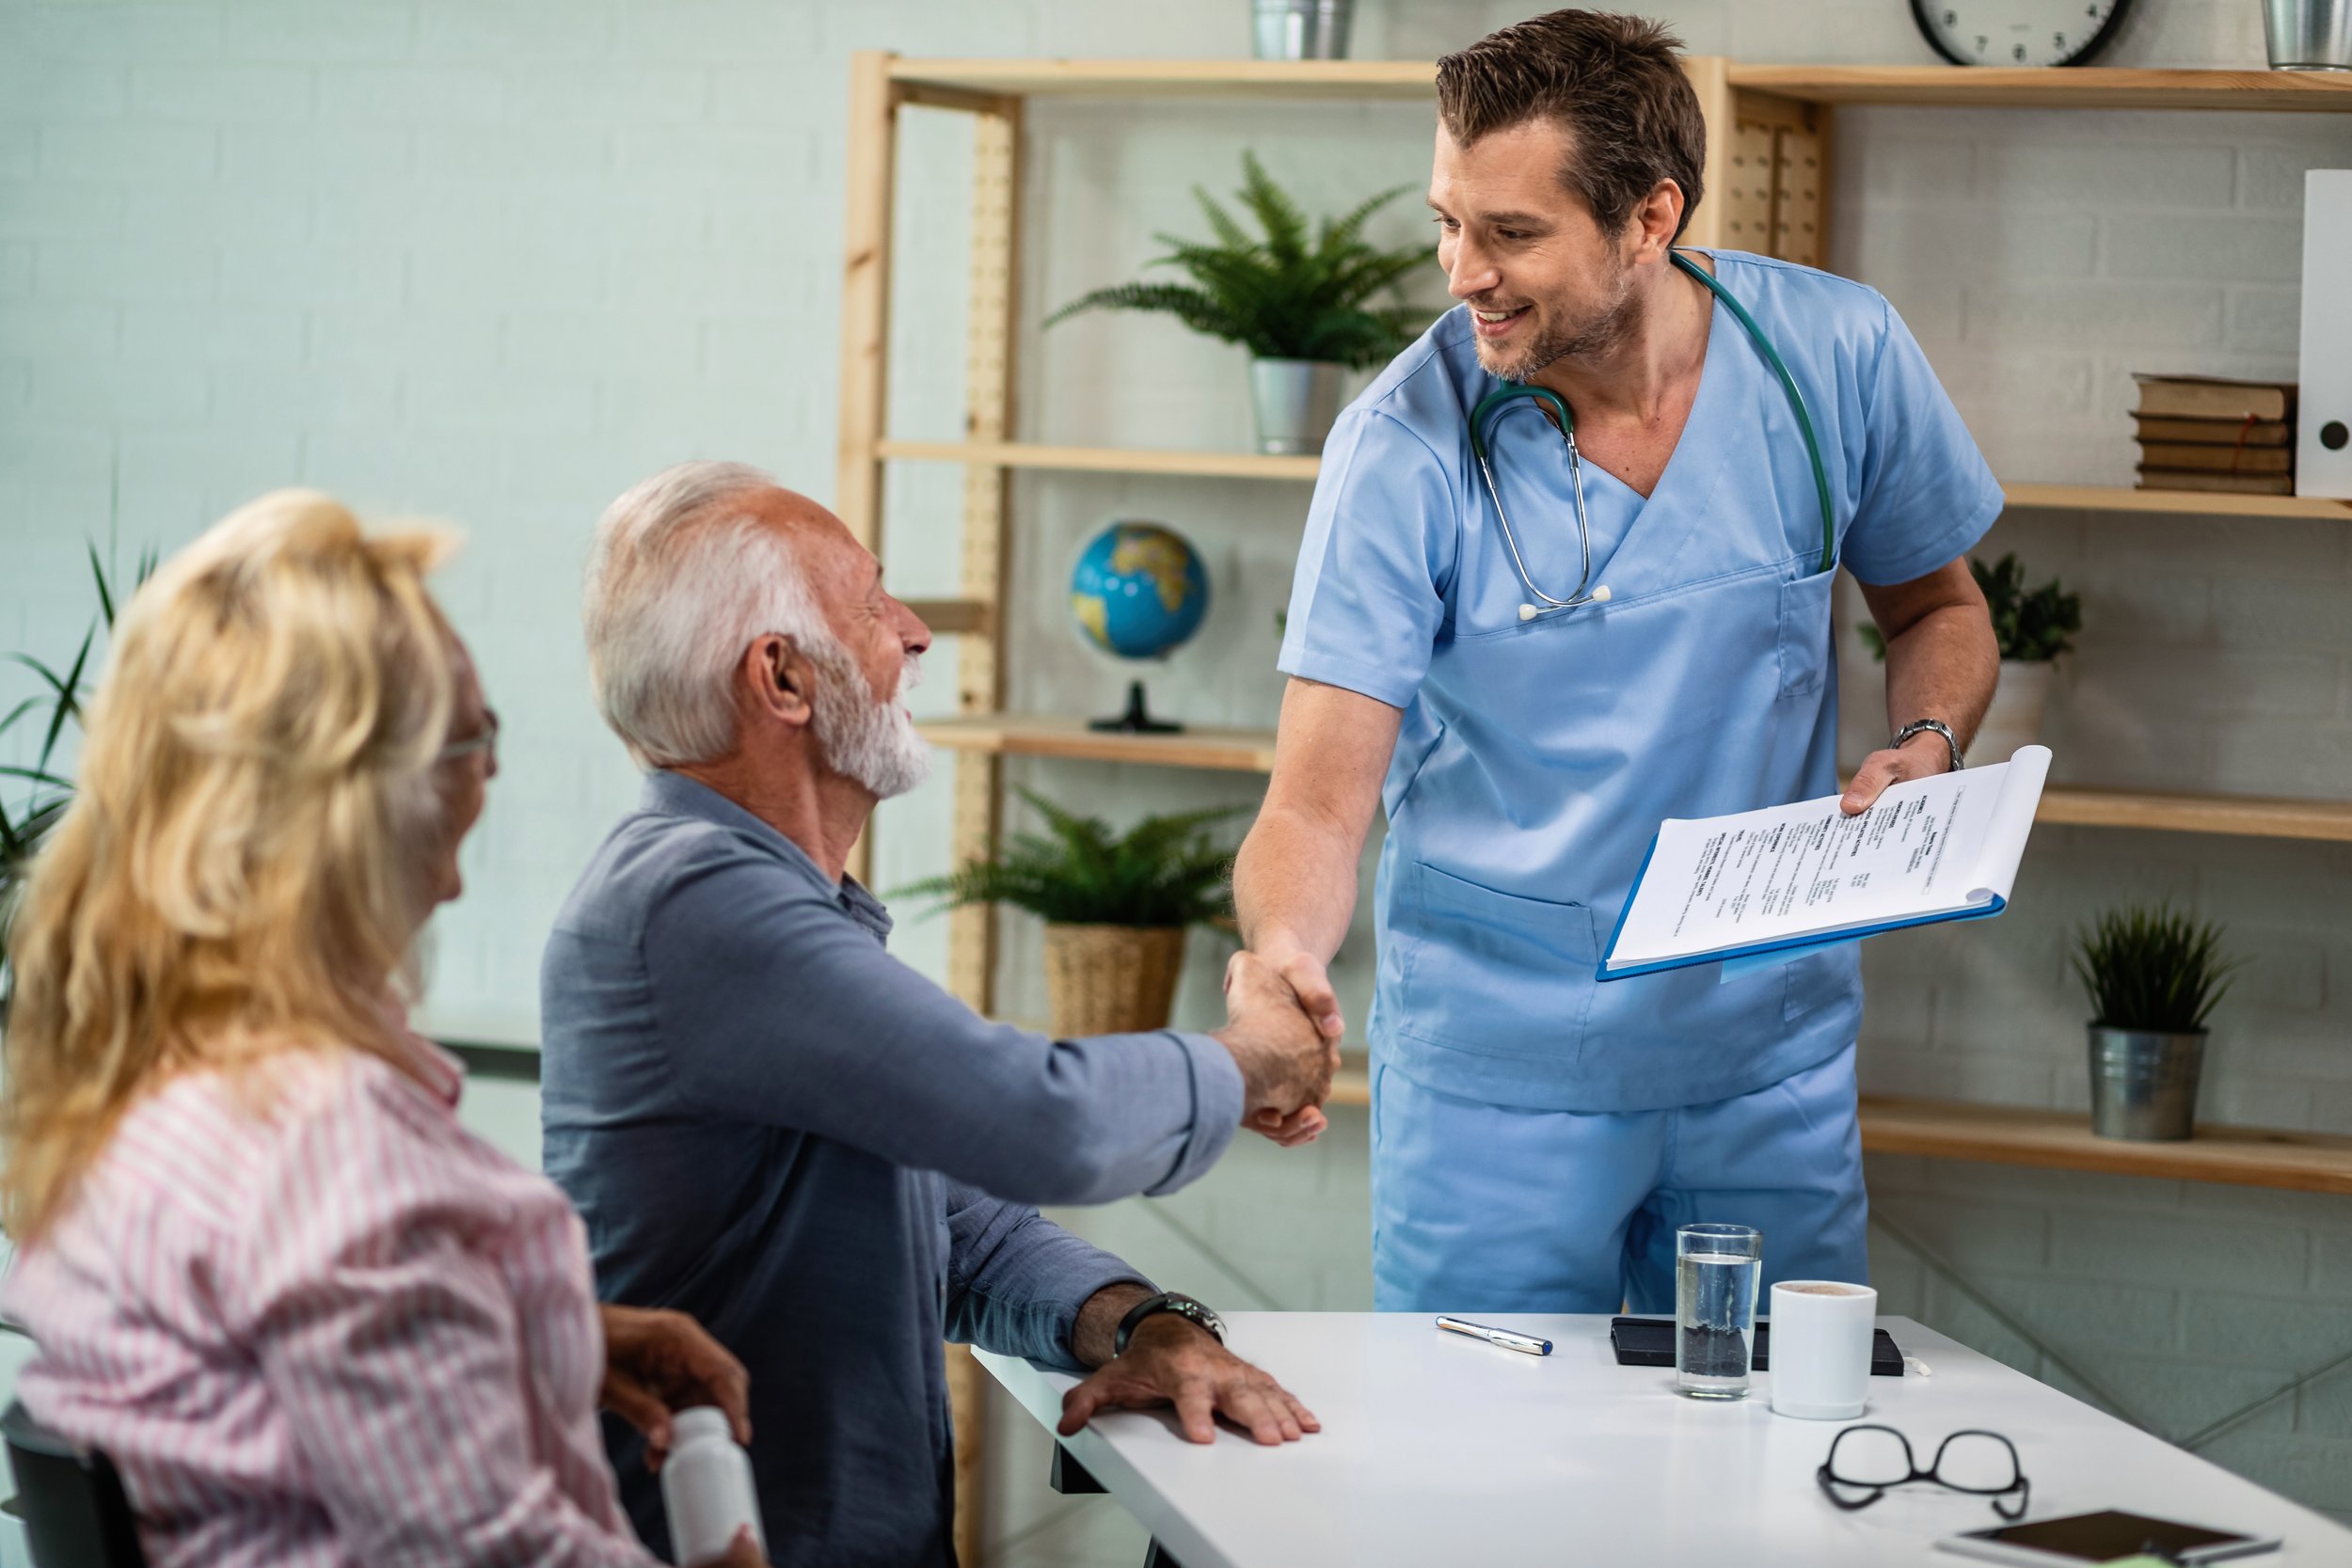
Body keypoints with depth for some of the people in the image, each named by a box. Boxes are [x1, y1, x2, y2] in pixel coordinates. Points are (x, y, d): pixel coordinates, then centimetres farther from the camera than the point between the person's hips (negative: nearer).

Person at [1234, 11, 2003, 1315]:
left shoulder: (1837, 356, -8)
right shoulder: (1403, 447, -15)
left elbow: (1936, 608, 10)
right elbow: (1320, 803, -16)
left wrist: (1925, 752, -10)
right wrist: (1283, 957, -37)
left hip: (1770, 1046, 2)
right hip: (1498, 1065, -2)